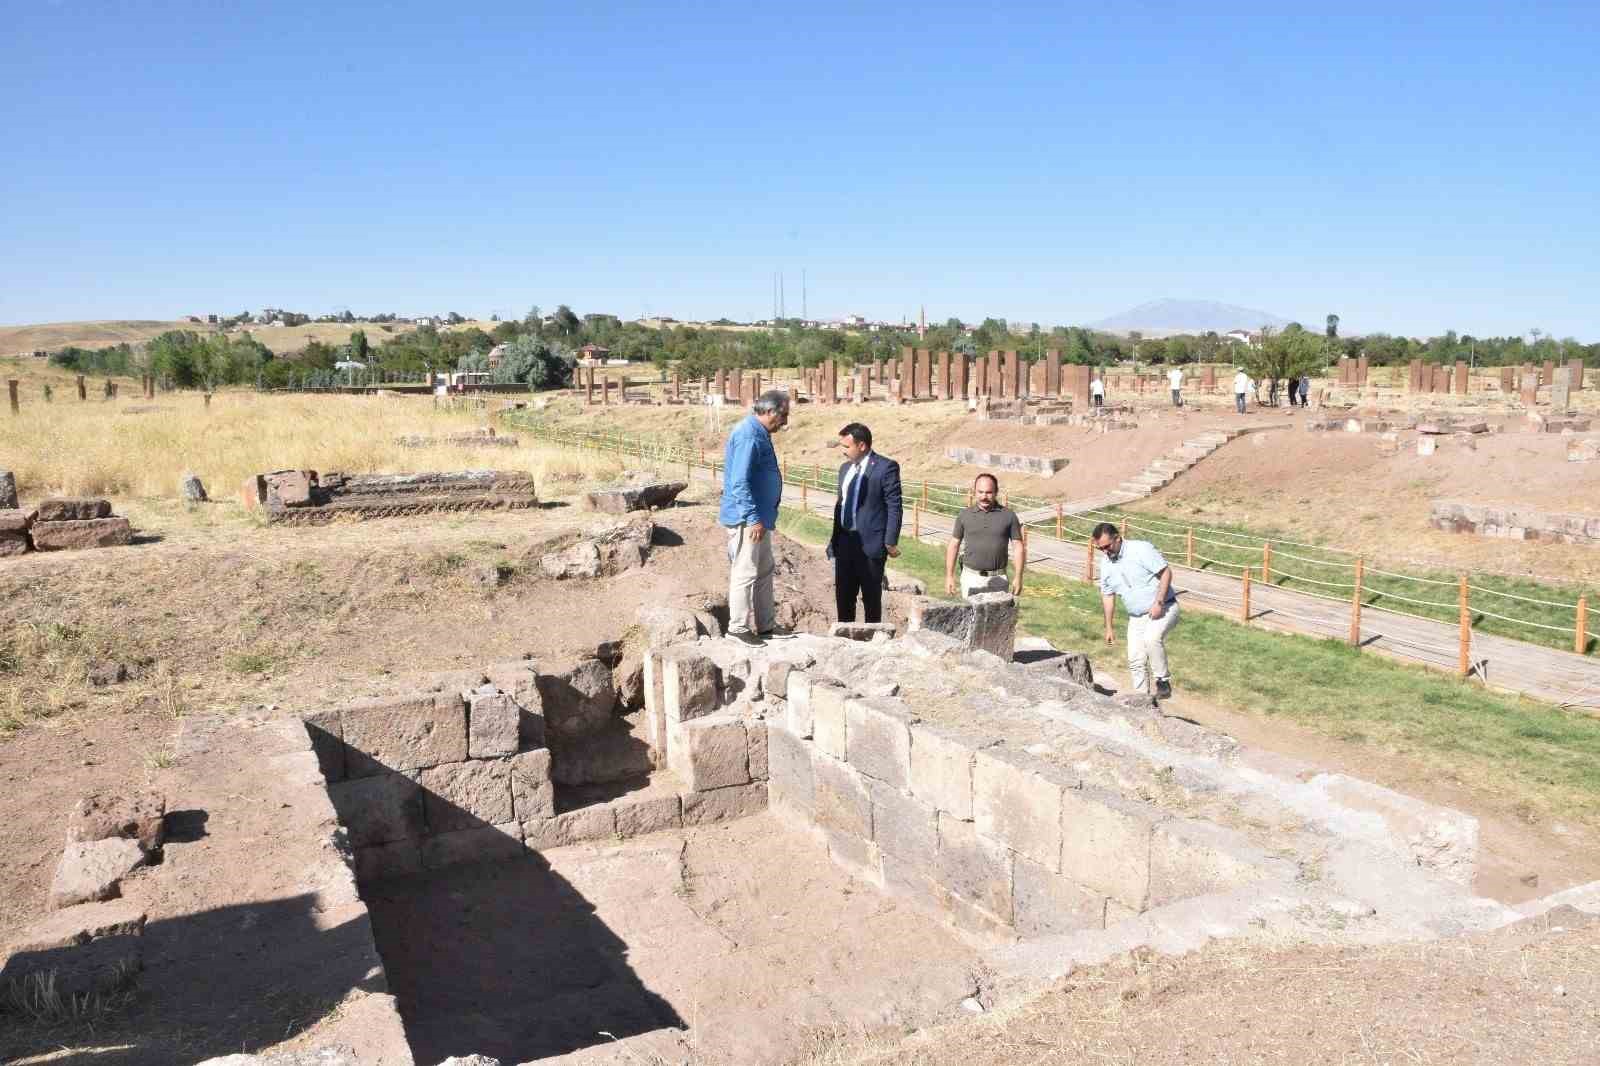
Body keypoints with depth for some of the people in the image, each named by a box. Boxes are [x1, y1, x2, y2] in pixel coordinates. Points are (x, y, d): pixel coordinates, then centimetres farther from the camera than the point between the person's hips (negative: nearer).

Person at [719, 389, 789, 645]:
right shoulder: (749, 435, -19)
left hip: (759, 517, 11)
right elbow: (739, 482, -24)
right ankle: (738, 628, 5)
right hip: (746, 519, -11)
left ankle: (766, 626, 24)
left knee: (764, 571, 16)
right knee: (745, 573, -4)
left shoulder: (759, 433, 13)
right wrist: (754, 518, -25)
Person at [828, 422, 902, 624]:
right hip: (844, 543, 7)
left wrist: (891, 542, -14)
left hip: (870, 544, -7)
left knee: (871, 597, 4)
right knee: (843, 596, 12)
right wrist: (835, 538, 16)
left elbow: (894, 507, -11)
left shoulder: (886, 467, -9)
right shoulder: (845, 468, 13)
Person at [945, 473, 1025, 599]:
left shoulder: (1008, 515, 1)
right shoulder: (964, 516, 4)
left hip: (997, 580, 0)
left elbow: (1019, 547, 2)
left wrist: (1018, 577, -4)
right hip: (971, 578, 1)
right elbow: (954, 545, 8)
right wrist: (949, 576, 3)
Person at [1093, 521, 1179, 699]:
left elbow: (1166, 572, -16)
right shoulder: (1106, 564, 3)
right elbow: (1107, 595, 12)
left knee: (1152, 638, -33)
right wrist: (1109, 627, 11)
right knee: (1135, 660, 1)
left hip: (1163, 609, -6)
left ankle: (1163, 681, -16)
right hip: (1137, 617, 7)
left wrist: (1159, 602, -25)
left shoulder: (1141, 549, -16)